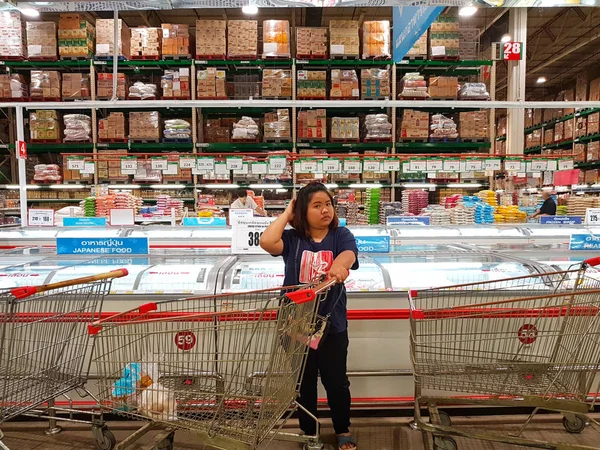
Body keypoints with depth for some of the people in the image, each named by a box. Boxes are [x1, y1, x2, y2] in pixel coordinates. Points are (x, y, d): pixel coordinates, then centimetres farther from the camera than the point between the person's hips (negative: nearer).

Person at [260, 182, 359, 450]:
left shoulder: (341, 235, -3)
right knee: (304, 382, 15)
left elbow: (349, 254, -25)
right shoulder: (292, 239, -3)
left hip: (332, 323, 0)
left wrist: (339, 265, -49)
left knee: (336, 381, 13)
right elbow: (266, 242, -22)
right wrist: (287, 214, -11)